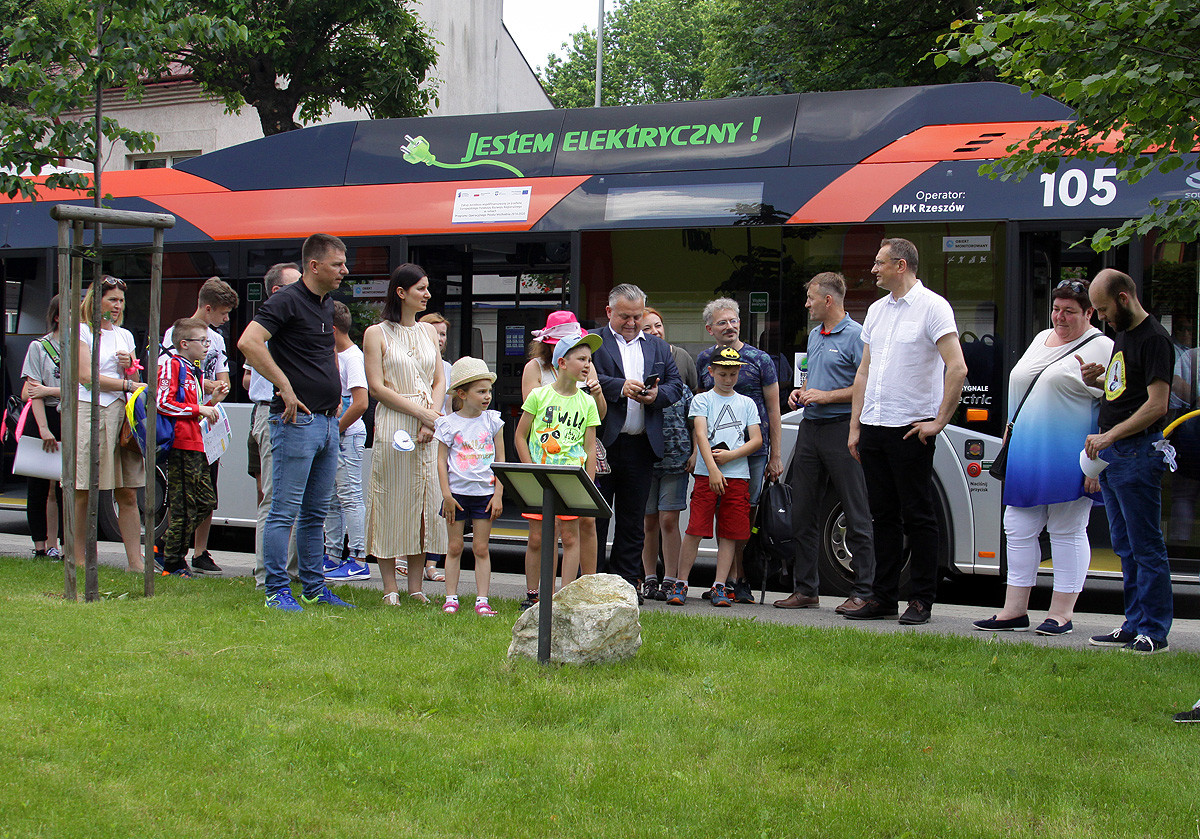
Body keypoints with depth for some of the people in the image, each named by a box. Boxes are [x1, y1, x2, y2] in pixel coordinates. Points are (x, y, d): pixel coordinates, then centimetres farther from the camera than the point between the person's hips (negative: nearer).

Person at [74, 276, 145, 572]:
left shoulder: (125, 335, 21)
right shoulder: (82, 331, 3)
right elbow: (86, 375, -8)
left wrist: (130, 366, 1)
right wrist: (128, 384, -11)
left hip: (122, 413, 5)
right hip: (89, 411, -5)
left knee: (128, 495, 1)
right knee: (82, 494, -4)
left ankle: (135, 561, 2)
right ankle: (77, 559, 2)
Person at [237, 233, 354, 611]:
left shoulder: (328, 304, 16)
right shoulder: (287, 301, -11)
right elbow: (248, 342, -24)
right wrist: (285, 386, -22)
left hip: (328, 421, 9)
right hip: (296, 420, -9)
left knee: (316, 512, 13)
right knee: (285, 511, -4)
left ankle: (314, 587, 21)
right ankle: (277, 590, 2)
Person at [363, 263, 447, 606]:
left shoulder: (428, 332, 16)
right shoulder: (377, 333, 0)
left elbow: (439, 381, 11)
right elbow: (377, 386, -7)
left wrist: (430, 421, -5)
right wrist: (420, 412, -12)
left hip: (431, 429, 5)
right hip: (393, 426, -5)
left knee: (426, 500, 4)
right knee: (392, 501, -3)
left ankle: (416, 585, 10)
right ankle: (390, 587, 3)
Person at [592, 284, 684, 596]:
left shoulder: (659, 347, 18)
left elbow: (676, 384, 10)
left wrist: (657, 394, -10)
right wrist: (620, 387, -23)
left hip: (640, 445, 4)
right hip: (602, 443, -4)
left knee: (633, 520, 8)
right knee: (594, 516, 0)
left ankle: (625, 581, 15)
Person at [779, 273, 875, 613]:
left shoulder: (855, 336, -9)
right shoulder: (814, 335, 18)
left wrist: (826, 396, -16)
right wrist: (801, 392, 11)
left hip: (842, 430, -9)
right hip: (810, 429, 9)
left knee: (857, 517, -4)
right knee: (803, 512, 9)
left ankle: (863, 592, 0)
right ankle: (805, 589, 17)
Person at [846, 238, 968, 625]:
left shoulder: (932, 306, -7)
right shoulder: (876, 310, 16)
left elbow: (957, 368, -14)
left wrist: (939, 421, -14)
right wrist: (855, 425, 14)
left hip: (910, 429, -7)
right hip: (873, 428, 7)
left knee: (917, 516, -1)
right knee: (883, 515, 11)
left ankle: (922, 601, 6)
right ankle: (883, 597, 17)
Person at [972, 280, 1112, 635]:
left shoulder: (1101, 348, -5)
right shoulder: (1041, 339, 18)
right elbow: (1018, 389, 25)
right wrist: (1011, 435, 18)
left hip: (1068, 459, -7)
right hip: (1027, 454, 7)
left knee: (1067, 532, 0)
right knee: (1018, 529, 6)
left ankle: (1061, 613, 6)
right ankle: (1015, 610, 12)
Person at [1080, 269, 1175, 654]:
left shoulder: (1154, 339, -13)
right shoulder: (1122, 334, 17)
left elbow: (1157, 405, -20)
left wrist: (1108, 436, -22)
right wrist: (1098, 380, 7)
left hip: (1137, 453, -10)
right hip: (1110, 453, 10)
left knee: (1146, 547, -5)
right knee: (1125, 547, 13)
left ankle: (1155, 632, 0)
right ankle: (1134, 625, 20)